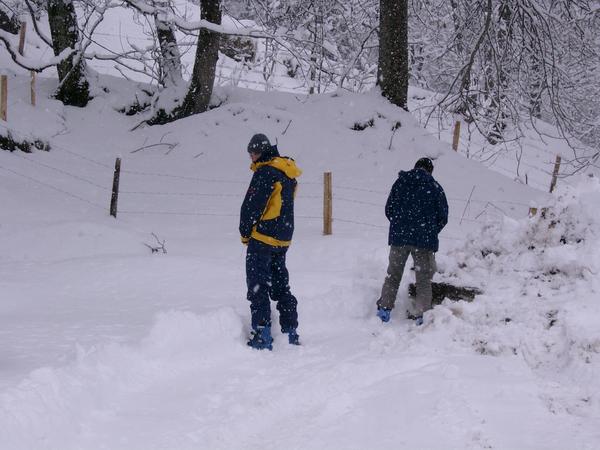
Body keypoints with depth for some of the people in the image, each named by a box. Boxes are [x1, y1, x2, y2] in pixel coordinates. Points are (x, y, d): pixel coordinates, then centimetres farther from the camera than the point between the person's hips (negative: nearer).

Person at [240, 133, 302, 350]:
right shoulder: (288, 173, 13)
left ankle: (262, 335, -10)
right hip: (283, 239, 9)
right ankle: (290, 331, 17)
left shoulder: (266, 172, -15)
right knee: (280, 284, 16)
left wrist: (245, 232, -4)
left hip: (262, 237, -9)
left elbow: (252, 205, -17)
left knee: (258, 286, -5)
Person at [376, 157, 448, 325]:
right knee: (424, 278, 8)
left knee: (393, 275, 13)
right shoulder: (435, 187, 1)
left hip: (399, 237, 2)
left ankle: (384, 307, 4)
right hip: (425, 241, -2)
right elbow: (443, 217, 1)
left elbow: (389, 209, 8)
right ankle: (421, 313, 0)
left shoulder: (400, 182, 6)